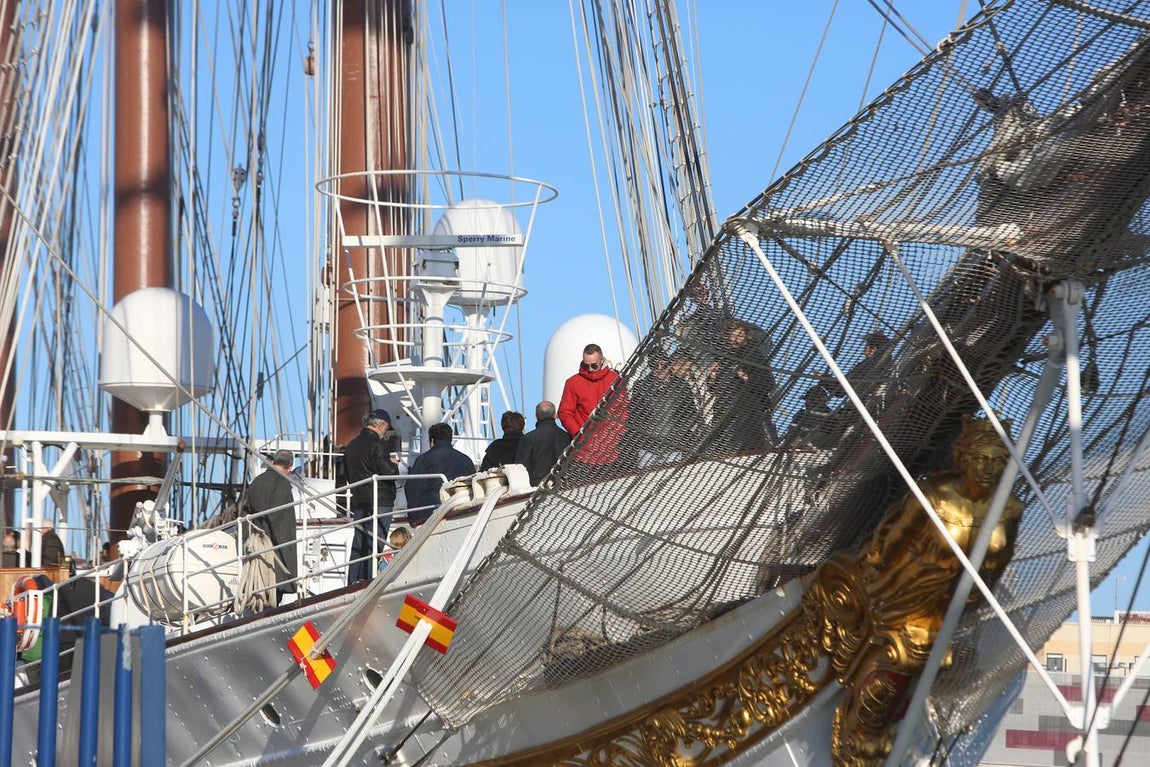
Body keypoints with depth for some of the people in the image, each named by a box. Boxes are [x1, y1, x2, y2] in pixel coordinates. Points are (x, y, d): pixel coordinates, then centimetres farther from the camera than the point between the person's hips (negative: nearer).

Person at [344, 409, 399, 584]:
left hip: (358, 501, 7)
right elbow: (387, 472, -16)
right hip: (380, 501, -7)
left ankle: (353, 583, 9)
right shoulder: (377, 444, -12)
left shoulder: (351, 446, 13)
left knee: (358, 544, 10)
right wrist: (394, 466, 3)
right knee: (374, 543, -6)